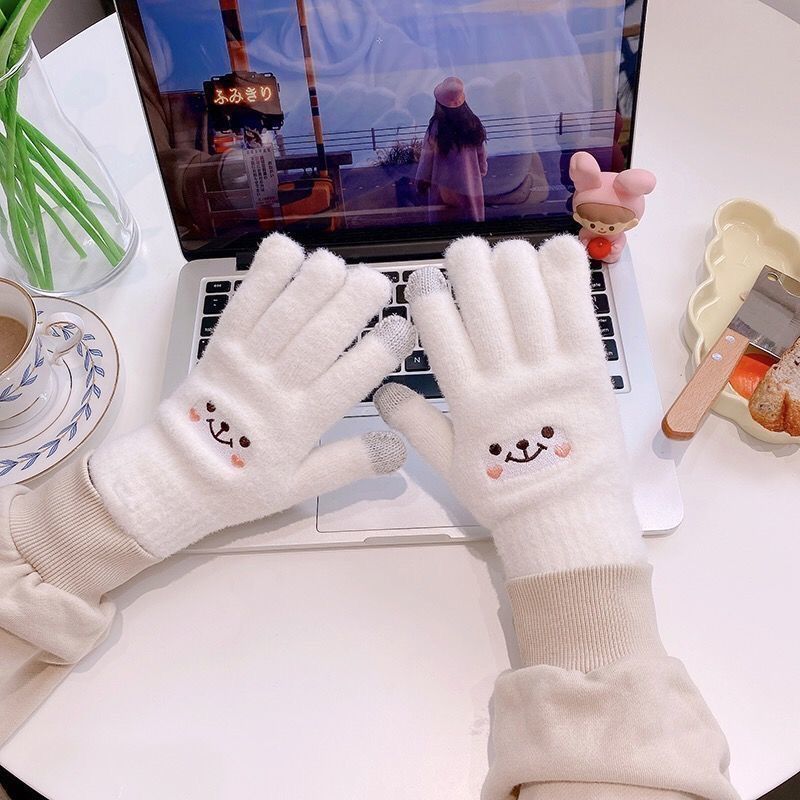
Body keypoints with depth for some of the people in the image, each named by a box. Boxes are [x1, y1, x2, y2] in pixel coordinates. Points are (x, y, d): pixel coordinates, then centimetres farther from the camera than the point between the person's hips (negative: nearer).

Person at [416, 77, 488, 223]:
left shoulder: (436, 127, -13)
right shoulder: (474, 124, -3)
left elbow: (427, 156, -5)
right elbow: (482, 155, 5)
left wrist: (422, 180, 6)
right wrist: (481, 173, 20)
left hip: (444, 185, -3)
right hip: (471, 184, 3)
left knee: (444, 219, 8)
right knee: (472, 218, 11)